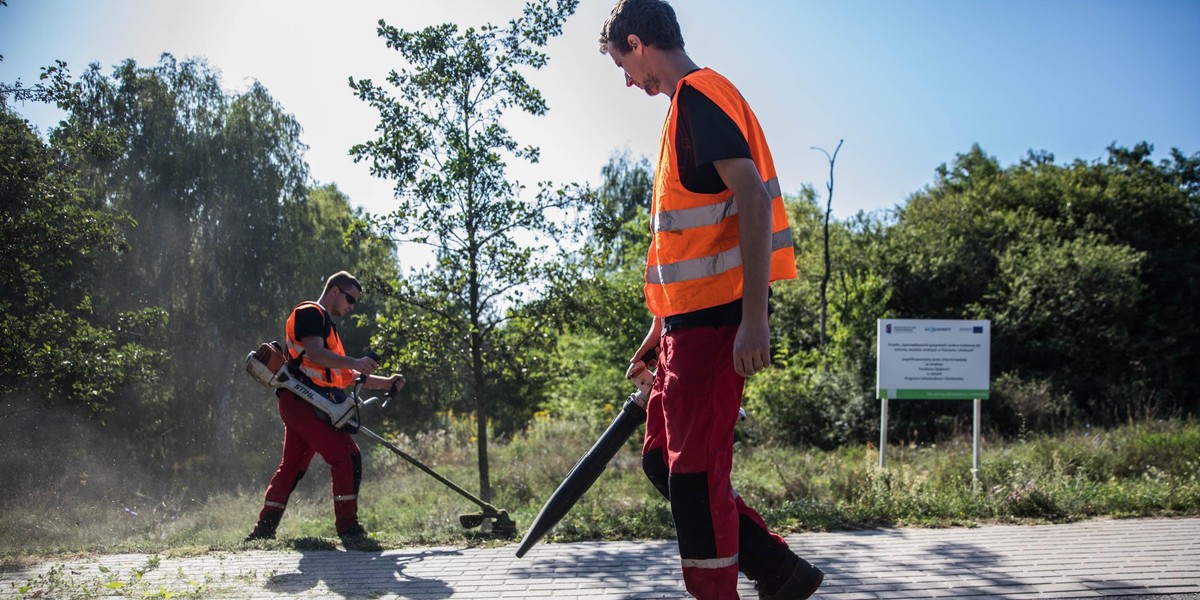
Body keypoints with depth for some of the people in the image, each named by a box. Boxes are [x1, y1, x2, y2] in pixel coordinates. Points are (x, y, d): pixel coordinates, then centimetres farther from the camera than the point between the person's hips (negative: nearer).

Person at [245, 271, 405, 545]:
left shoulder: (326, 325, 28)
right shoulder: (310, 312, -3)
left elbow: (344, 376, 25)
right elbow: (314, 353, -20)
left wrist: (385, 383, 15)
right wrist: (354, 362, -29)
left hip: (301, 405, 11)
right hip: (303, 401, -11)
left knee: (291, 467, 15)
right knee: (347, 456, -15)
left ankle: (263, 530, 21)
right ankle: (348, 529, -15)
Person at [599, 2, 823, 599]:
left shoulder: (698, 92, -8)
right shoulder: (687, 105, 22)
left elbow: (754, 196, -20)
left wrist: (753, 318, -26)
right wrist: (660, 332, 25)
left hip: (715, 319, -10)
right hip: (692, 319, 10)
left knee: (694, 470, -6)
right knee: (661, 458, 13)